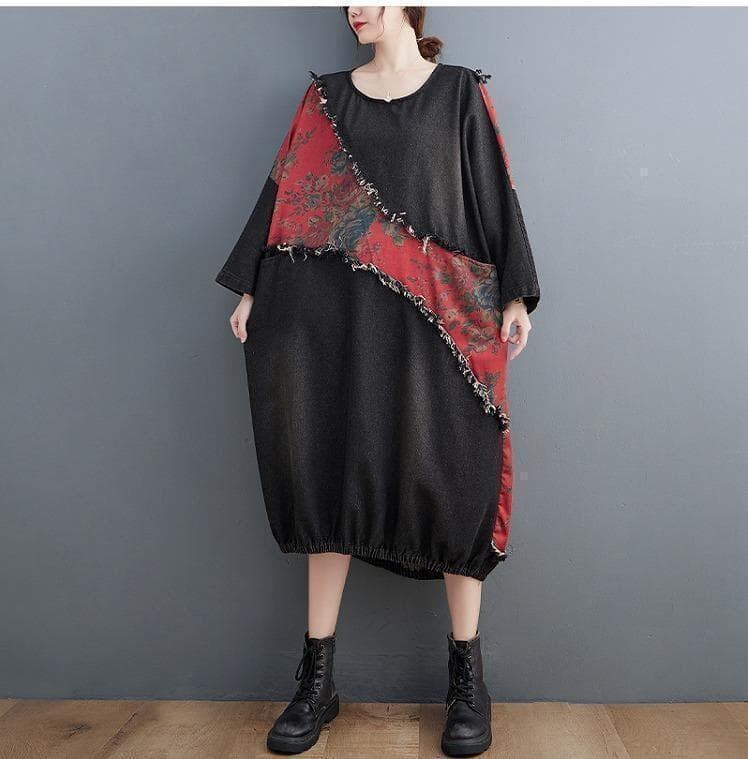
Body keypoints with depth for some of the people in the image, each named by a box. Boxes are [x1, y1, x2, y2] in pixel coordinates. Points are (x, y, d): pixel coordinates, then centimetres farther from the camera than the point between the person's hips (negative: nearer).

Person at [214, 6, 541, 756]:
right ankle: (317, 678, 12)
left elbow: (494, 191, 6)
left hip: (433, 309, -2)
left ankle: (467, 675, 10)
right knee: (332, 469, 1)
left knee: (450, 471, -6)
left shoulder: (460, 91, 11)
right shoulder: (327, 96, 16)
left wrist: (515, 294, -3)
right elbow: (288, 191, 13)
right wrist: (252, 286, 7)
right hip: (338, 308, 2)